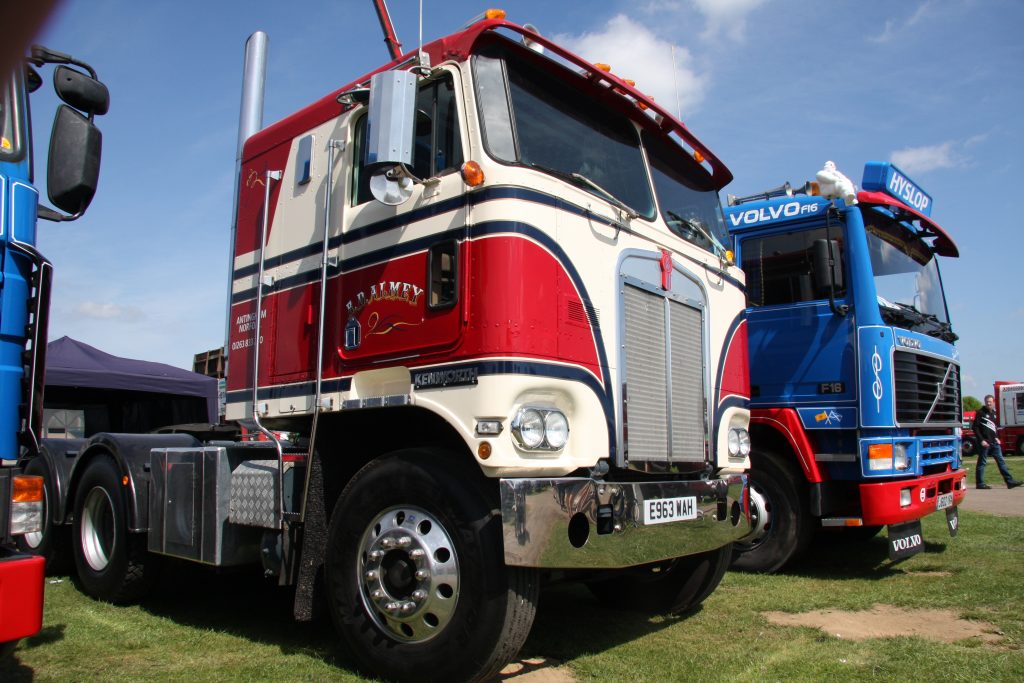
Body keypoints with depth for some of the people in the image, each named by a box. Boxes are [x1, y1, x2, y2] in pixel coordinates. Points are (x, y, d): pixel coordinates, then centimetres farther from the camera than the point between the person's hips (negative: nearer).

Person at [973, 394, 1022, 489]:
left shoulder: (994, 412, 15)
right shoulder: (980, 412, -7)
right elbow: (975, 427, -12)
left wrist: (996, 437, 10)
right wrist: (981, 440, -17)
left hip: (994, 442, 7)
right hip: (984, 442, -7)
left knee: (1001, 461, 6)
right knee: (982, 463, -1)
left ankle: (1010, 481, 8)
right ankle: (980, 483, 4)